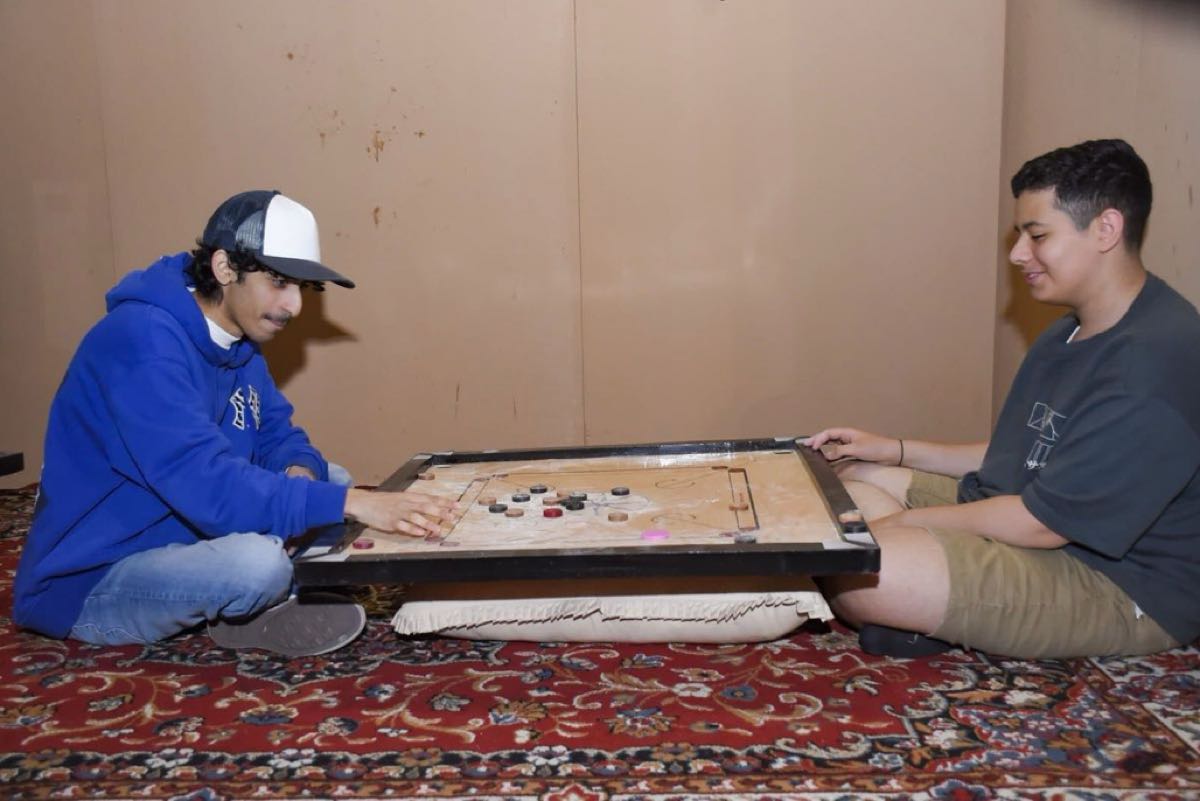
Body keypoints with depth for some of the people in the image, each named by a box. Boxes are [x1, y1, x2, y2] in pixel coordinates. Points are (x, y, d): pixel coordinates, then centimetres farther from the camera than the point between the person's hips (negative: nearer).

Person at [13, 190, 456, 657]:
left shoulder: (239, 343, 2)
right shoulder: (144, 340, -26)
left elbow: (278, 434, 8)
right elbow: (206, 484, -36)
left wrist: (300, 472, -17)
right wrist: (350, 503, -40)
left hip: (180, 541, 9)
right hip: (89, 584, -9)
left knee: (329, 479, 7)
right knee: (259, 561, -35)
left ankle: (258, 609, -5)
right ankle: (259, 611, -3)